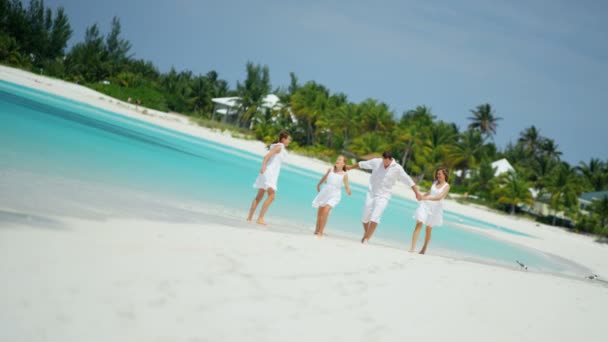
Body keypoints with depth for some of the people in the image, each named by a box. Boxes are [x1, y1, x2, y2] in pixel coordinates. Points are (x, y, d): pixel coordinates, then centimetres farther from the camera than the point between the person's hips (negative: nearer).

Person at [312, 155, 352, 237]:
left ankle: (320, 232, -13)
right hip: (325, 193, 4)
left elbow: (346, 187, -12)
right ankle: (317, 229, 37)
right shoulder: (330, 170, 0)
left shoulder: (344, 175, -10)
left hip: (334, 195, -4)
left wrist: (348, 191, -36)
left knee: (325, 211, -22)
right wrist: (318, 185, 34)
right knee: (319, 212, 14)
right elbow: (324, 178, 18)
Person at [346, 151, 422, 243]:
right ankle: (365, 234, 29)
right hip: (371, 193, 3)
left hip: (383, 196, -3)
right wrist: (350, 167, 25)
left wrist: (417, 192, -6)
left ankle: (366, 238, -17)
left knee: (375, 217, -18)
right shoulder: (376, 162, -3)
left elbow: (408, 181, -5)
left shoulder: (397, 168, -10)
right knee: (365, 216, 4)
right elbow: (362, 164, 12)